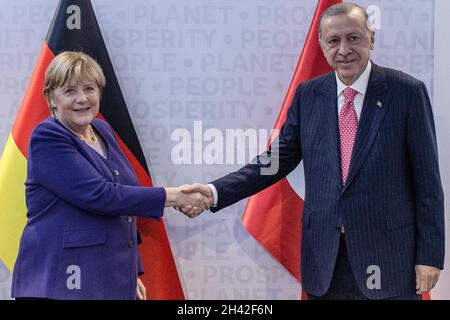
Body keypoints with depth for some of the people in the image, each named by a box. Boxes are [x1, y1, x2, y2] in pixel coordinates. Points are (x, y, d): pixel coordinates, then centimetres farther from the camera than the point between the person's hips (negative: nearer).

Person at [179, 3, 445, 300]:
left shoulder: (407, 91, -5)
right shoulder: (308, 95, 5)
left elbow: (427, 179, -4)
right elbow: (278, 160, 5)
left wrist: (430, 254, -7)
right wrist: (216, 192, -8)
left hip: (388, 251, -3)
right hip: (324, 255, 3)